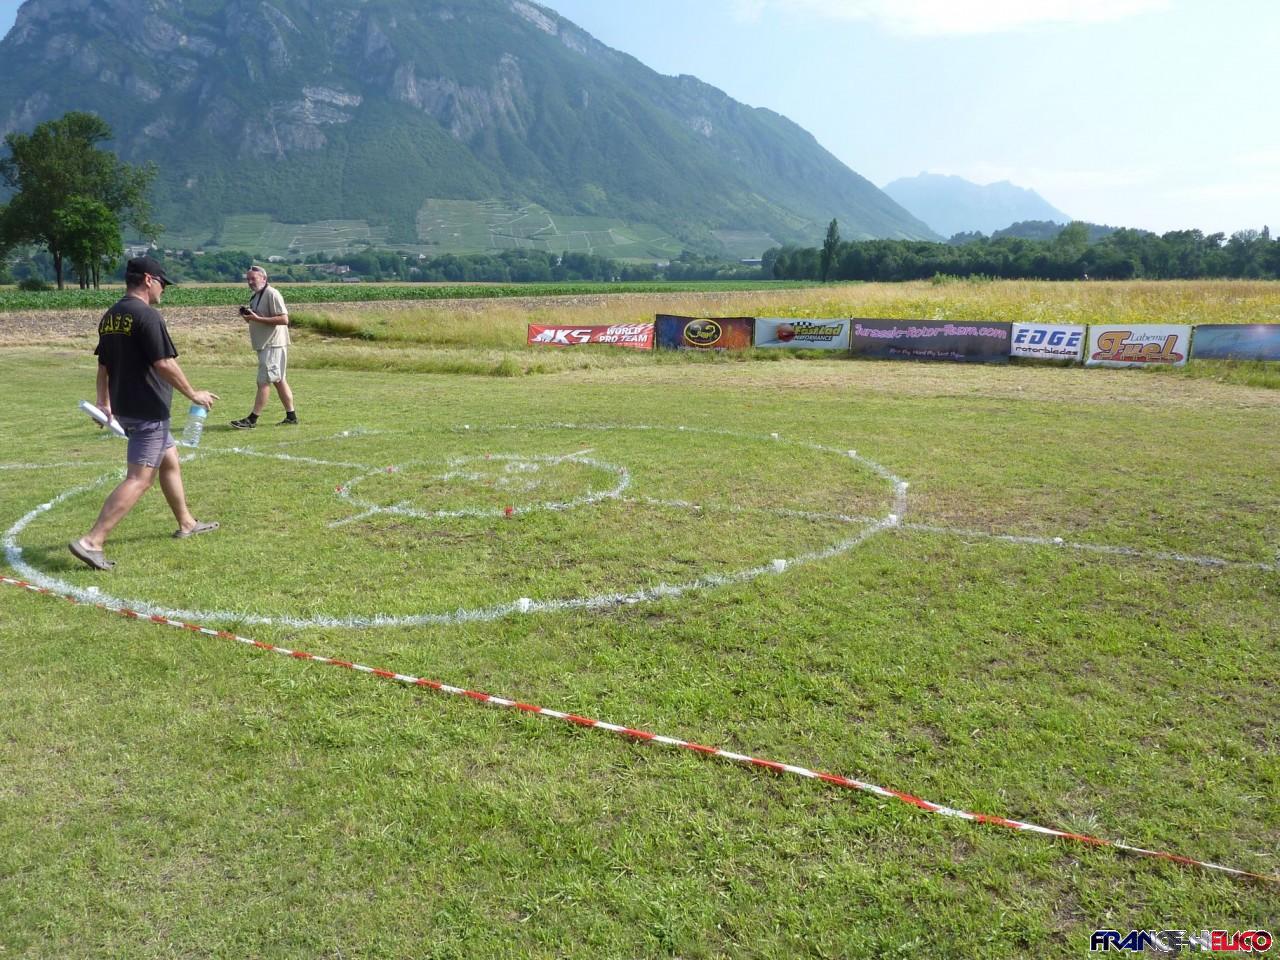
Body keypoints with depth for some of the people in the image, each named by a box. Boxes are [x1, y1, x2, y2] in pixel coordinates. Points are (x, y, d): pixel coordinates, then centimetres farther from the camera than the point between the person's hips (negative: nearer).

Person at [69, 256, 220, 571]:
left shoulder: (110, 317, 11)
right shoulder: (147, 315, -17)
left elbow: (103, 365, 16)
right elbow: (164, 364, -20)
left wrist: (104, 402, 23)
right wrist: (193, 394, -10)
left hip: (124, 407, 10)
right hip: (148, 411, -10)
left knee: (170, 462, 22)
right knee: (139, 479, -8)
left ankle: (186, 524, 34)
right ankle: (91, 542, -13)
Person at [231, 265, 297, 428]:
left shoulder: (272, 294, -14)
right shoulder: (256, 296, 16)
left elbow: (284, 319, -22)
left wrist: (257, 318, -24)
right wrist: (248, 317, 2)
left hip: (273, 345, -10)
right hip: (264, 344, 10)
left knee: (264, 381, -7)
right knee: (279, 380, 11)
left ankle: (252, 419, -6)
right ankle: (291, 416, 16)